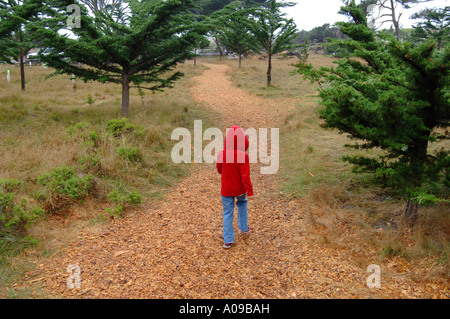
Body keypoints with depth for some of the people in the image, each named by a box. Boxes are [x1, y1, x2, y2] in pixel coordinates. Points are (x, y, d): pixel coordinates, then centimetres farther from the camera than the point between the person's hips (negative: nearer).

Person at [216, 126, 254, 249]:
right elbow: (245, 175, -19)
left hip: (226, 190, 1)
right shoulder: (243, 156, -20)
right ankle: (243, 227, 38)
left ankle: (228, 240, 11)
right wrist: (249, 191, -12)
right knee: (242, 203, 30)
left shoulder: (221, 154, -12)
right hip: (240, 189, -1)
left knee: (228, 213, 10)